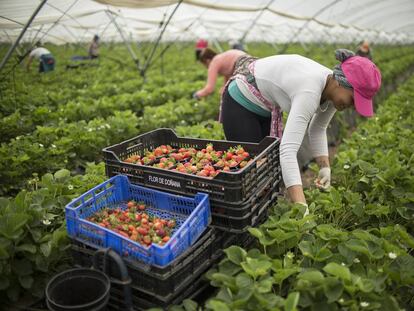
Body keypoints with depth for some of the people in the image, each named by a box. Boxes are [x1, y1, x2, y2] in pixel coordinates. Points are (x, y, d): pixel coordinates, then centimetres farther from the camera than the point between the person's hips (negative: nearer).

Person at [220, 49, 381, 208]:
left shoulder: (332, 89, -11)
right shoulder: (310, 92, -38)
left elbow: (317, 129, 6)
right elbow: (288, 150, -46)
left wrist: (325, 167, -8)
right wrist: (301, 206, -51)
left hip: (265, 107, 8)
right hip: (240, 102, -8)